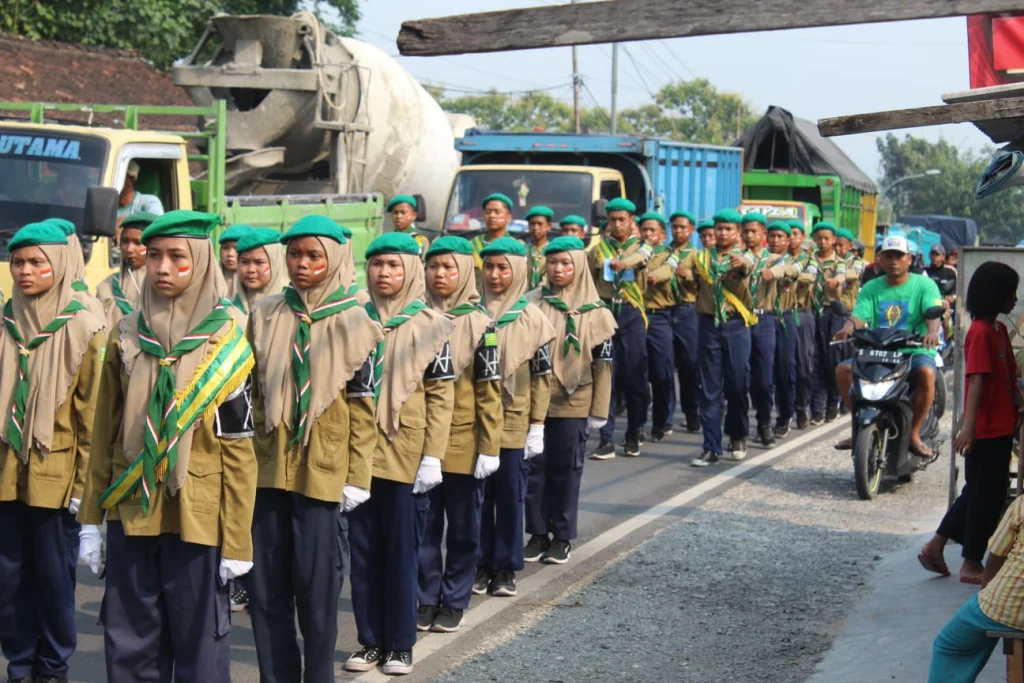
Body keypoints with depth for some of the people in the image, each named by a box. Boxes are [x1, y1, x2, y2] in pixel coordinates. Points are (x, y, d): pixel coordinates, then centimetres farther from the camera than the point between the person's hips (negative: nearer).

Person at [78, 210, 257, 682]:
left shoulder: (226, 341, -4)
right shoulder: (126, 335, 6)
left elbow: (239, 448, -5)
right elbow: (106, 431, 10)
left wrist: (237, 541, -8)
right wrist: (91, 517, 6)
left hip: (197, 515, -3)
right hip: (130, 509, 3)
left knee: (199, 641, 3)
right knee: (129, 644, 9)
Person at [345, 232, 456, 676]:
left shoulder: (430, 326, -1)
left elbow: (442, 394, -3)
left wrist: (433, 456, -10)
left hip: (405, 455, -3)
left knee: (400, 551, 3)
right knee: (362, 551, 7)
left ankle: (400, 644, 13)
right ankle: (370, 640, 17)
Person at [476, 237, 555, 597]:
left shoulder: (532, 318, -2)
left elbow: (541, 375, 0)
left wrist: (537, 425, -4)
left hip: (514, 421, -2)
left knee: (510, 495, 5)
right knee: (478, 494, 5)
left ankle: (506, 567, 15)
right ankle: (481, 564, 16)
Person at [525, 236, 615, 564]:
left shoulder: (596, 312, -1)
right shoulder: (532, 303, 0)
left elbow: (602, 365, 1)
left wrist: (599, 411, -2)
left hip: (573, 404, -1)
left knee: (566, 470, 6)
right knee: (535, 467, 5)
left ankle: (562, 536, 16)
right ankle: (538, 533, 17)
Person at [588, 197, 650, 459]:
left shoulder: (642, 247, 6)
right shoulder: (598, 249, 11)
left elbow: (642, 256, -20)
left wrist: (624, 262, -42)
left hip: (631, 314, -1)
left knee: (635, 376, 1)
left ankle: (634, 435, 17)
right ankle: (606, 439, -3)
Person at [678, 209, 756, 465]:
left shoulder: (743, 256, 3)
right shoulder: (701, 256, 10)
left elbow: (749, 265, -21)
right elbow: (682, 269, -5)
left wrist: (741, 262, -45)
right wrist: (687, 274, -29)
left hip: (736, 326, -1)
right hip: (709, 325, 1)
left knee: (737, 385, 6)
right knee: (710, 388, -1)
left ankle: (738, 437, 27)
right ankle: (712, 448, 1)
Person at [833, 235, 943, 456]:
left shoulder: (924, 285, 4)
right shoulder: (871, 288, 13)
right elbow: (859, 315, -1)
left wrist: (932, 331, -37)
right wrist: (848, 327, -26)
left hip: (916, 350, -3)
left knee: (926, 373, -36)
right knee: (843, 369, -20)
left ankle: (914, 433, -19)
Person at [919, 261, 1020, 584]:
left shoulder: (999, 329, 12)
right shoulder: (981, 332, -17)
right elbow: (976, 380, -25)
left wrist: (1018, 404, 15)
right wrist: (968, 425, -30)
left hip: (1000, 428, 9)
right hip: (986, 431, -9)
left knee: (979, 493, 17)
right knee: (985, 496, 0)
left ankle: (935, 546, 24)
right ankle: (972, 564, 11)